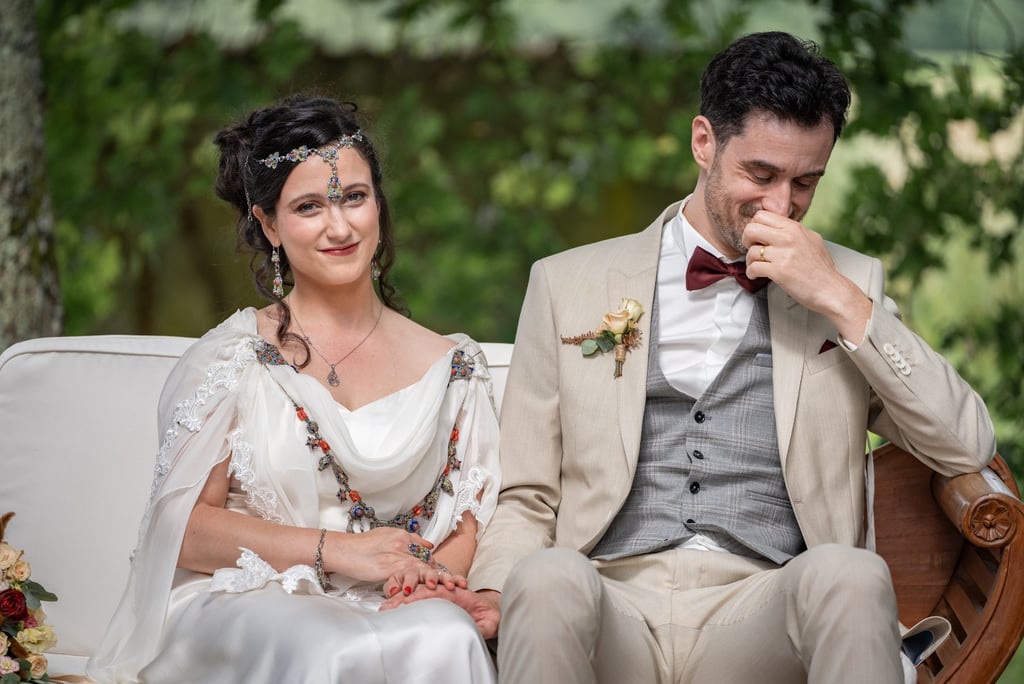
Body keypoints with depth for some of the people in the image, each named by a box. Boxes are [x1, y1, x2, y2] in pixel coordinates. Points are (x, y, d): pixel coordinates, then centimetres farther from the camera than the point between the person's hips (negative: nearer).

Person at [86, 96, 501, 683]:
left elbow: (476, 521, 11)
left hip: (391, 611, 4)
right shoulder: (232, 358, 4)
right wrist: (333, 548, -13)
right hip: (245, 607, -3)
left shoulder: (452, 366, 13)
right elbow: (183, 528, -2)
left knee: (446, 636, -33)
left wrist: (436, 570, -13)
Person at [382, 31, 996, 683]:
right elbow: (527, 500, 14)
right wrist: (495, 591, -8)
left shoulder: (851, 283, 17)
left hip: (762, 614, 1)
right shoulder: (569, 282, 15)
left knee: (852, 576, -33)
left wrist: (839, 299, -2)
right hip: (613, 608, -1)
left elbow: (967, 447, 5)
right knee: (547, 577, -36)